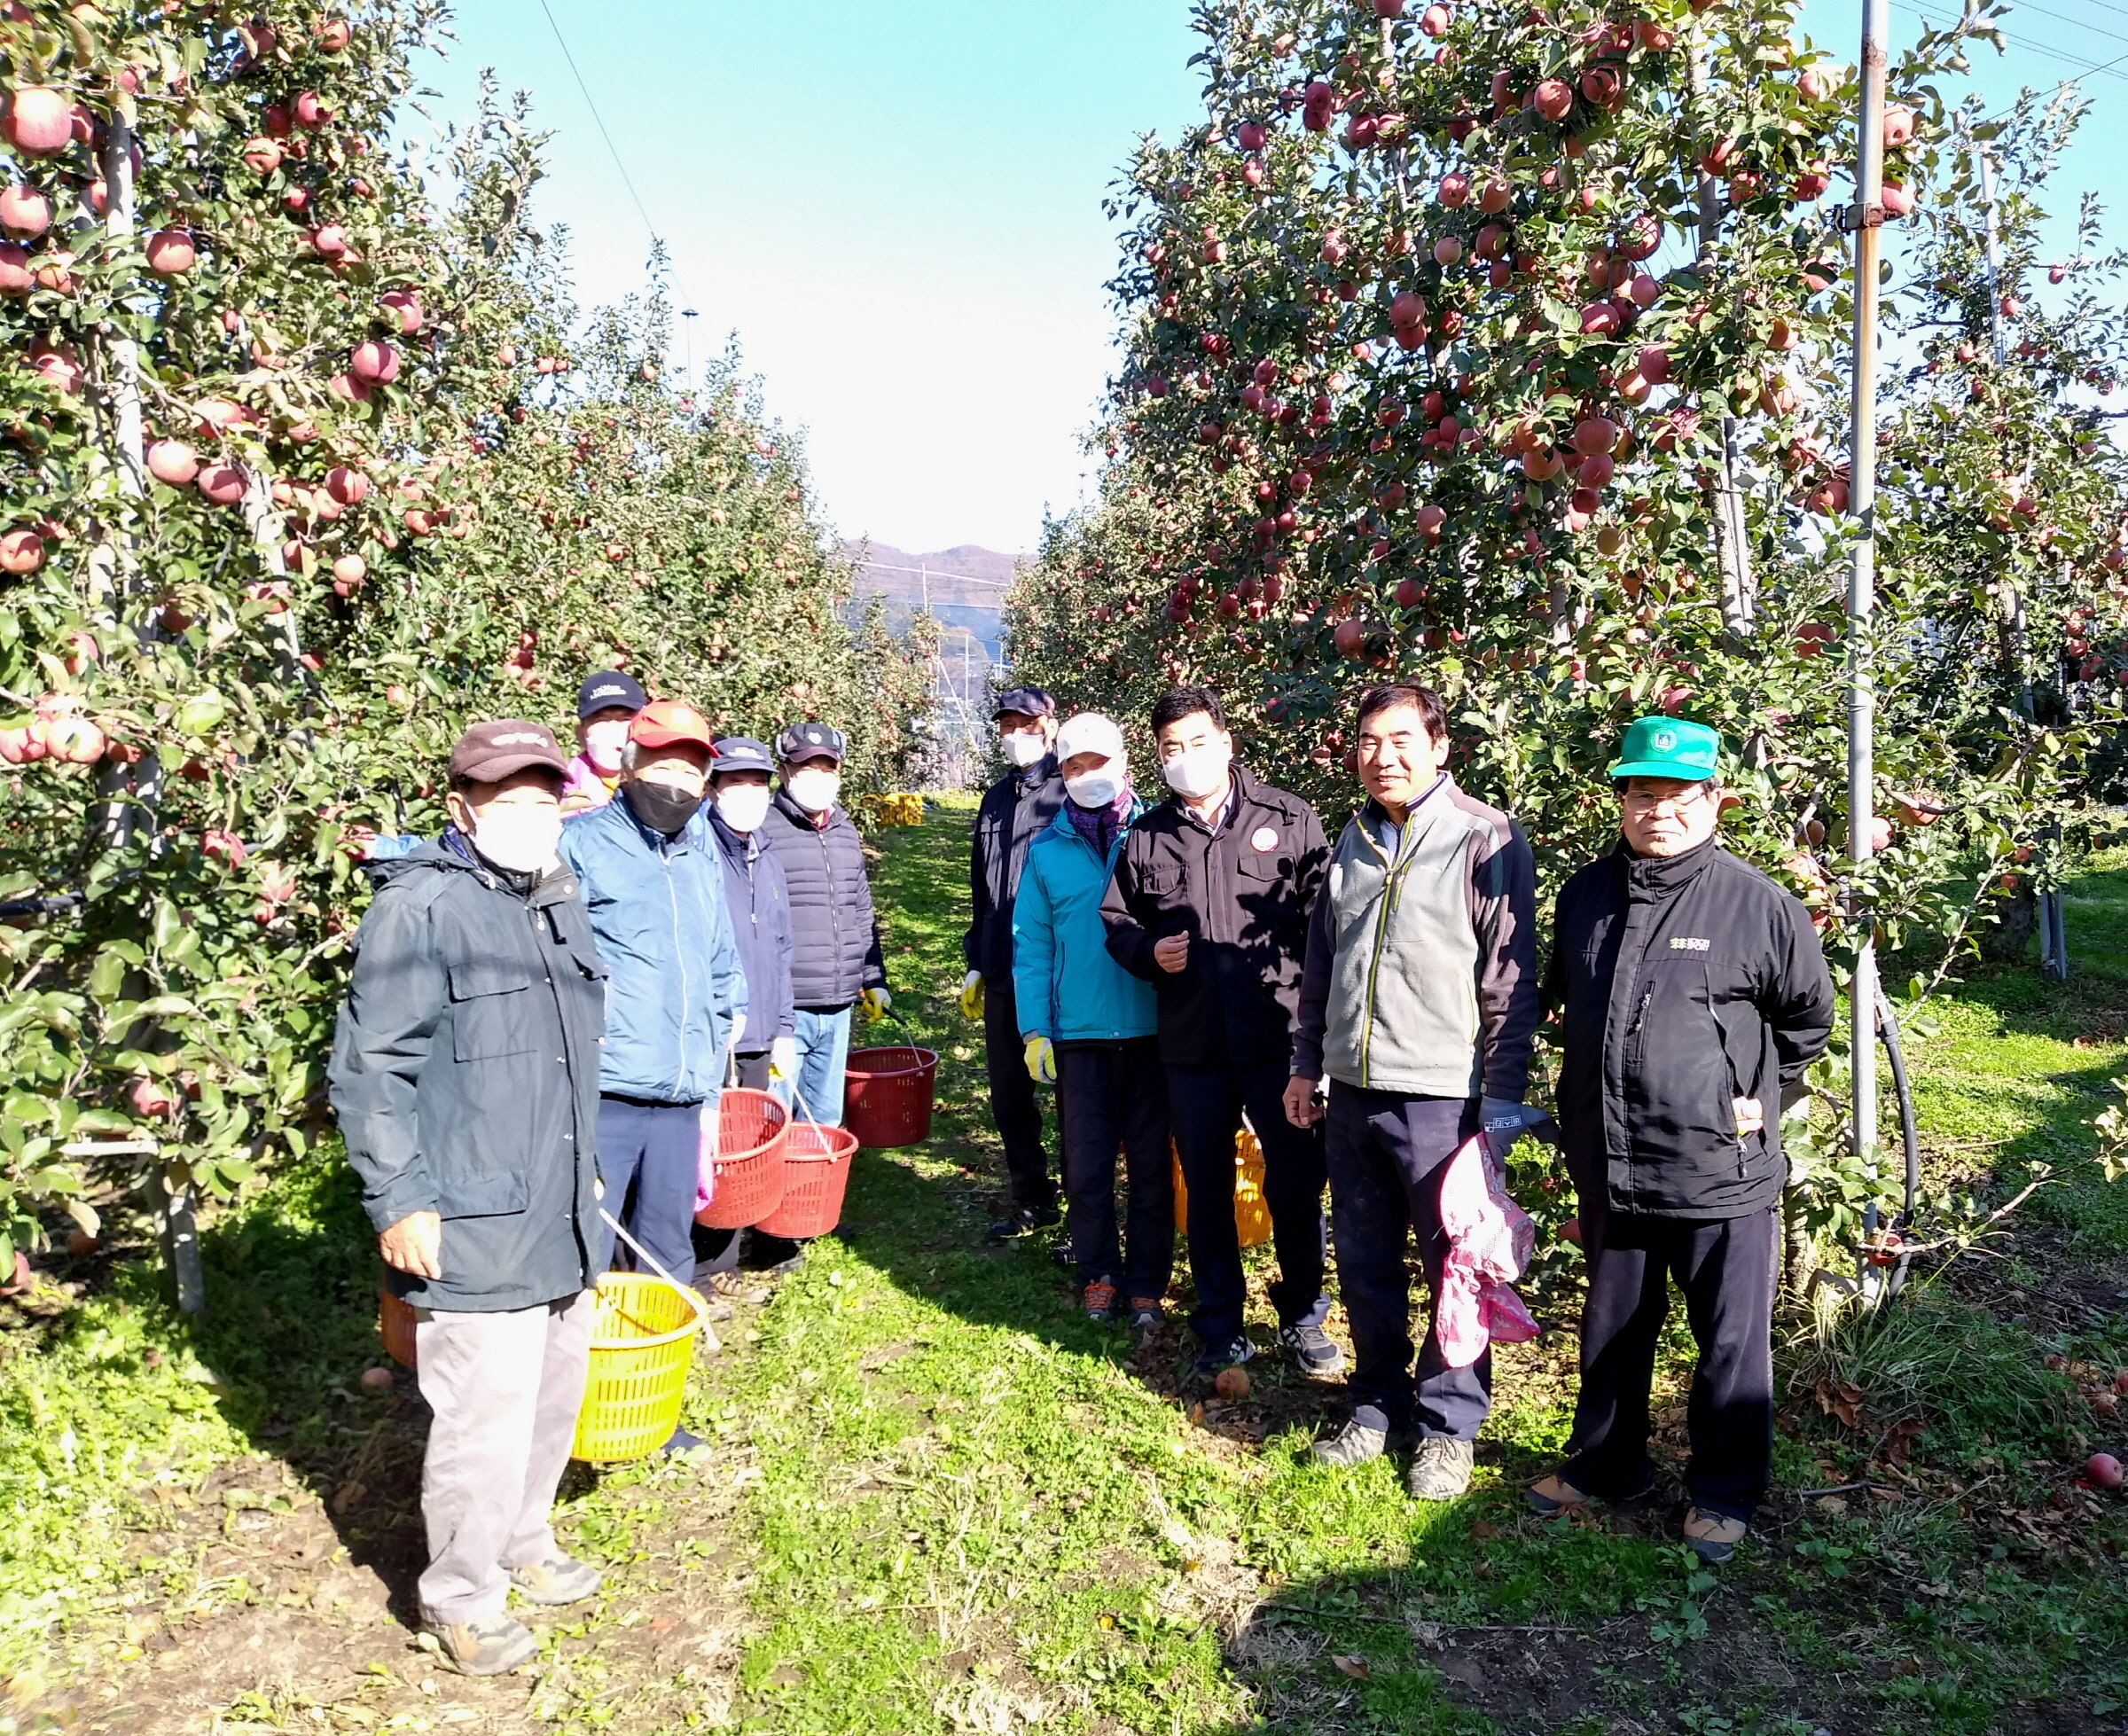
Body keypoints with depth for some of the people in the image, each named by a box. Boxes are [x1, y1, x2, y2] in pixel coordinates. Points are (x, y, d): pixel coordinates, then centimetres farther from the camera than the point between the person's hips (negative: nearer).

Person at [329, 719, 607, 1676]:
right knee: (486, 1420, 1)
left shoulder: (559, 900, 11)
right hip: (474, 1232, -8)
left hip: (563, 1222, 8)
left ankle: (524, 1547, 41)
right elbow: (368, 1068, -15)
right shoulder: (419, 908, -15)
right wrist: (400, 1202, -17)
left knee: (553, 1399, 19)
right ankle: (461, 1597, 24)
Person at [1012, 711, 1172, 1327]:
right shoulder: (1046, 850, 5)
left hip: (1153, 1031, -1)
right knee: (1087, 1166, 8)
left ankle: (1147, 1282, 22)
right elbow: (1031, 947, 6)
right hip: (1078, 1036, 1)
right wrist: (1034, 1029, -1)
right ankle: (1099, 1275, 26)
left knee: (1151, 1165, 8)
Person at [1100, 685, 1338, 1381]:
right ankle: (1220, 1327, 28)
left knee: (1296, 1184, 6)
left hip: (1281, 1037, -2)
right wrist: (1150, 952, -5)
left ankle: (1303, 1318, 27)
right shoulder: (1147, 839, 8)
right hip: (1192, 1044, 3)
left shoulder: (1289, 819, 0)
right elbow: (1117, 924, 16)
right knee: (1206, 1191, 13)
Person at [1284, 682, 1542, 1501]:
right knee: (1364, 1260, 15)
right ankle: (1378, 1404, 32)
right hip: (1354, 1090, 6)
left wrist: (1503, 1097, -11)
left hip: (1442, 1096, -6)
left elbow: (1510, 979, -9)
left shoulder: (1487, 839, -8)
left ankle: (1449, 1421, 23)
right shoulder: (1353, 841, 12)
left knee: (1456, 1265, 5)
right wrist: (1306, 1064, 18)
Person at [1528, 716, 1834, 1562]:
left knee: (1732, 1342, 10)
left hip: (1722, 1172, -4)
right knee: (1612, 1329, 20)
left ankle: (1724, 1492, 30)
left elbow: (1808, 1015, 3)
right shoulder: (1585, 895, 3)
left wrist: (1757, 1097, 2)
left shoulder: (1757, 903, -10)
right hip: (1607, 1168, 4)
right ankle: (1604, 1464, 39)